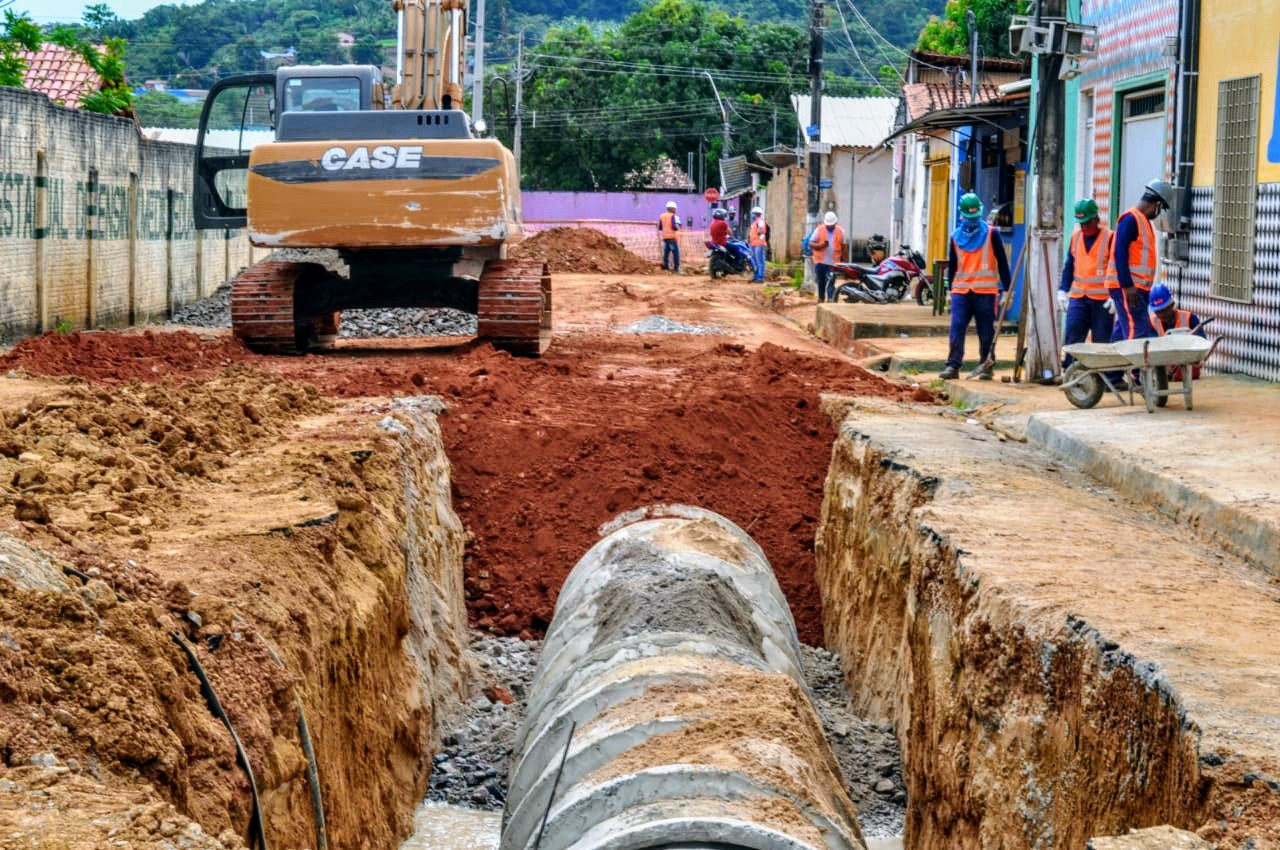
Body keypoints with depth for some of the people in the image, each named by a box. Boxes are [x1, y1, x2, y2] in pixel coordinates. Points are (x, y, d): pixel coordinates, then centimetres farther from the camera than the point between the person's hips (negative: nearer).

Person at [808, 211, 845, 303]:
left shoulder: (840, 231, 1)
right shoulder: (819, 230, -3)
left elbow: (843, 247, 9)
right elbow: (811, 244, -5)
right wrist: (821, 245, -24)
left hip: (833, 263, -1)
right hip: (820, 262, 1)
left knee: (830, 282, -13)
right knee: (820, 282, 12)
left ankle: (830, 300, -17)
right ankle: (821, 299, 26)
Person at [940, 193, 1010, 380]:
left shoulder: (991, 234, 2)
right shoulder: (956, 237, 11)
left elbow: (1002, 262, 3)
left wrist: (1006, 289, -1)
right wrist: (951, 290, 17)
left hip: (985, 292, -2)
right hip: (961, 291, 2)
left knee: (986, 332, 2)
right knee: (956, 328, -8)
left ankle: (986, 367, 10)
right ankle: (953, 366, -8)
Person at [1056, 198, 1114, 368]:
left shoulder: (1110, 238, -6)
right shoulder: (1076, 236, 9)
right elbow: (1069, 266, 17)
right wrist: (1063, 290, 8)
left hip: (1102, 300, -4)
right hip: (1078, 297, 4)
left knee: (1101, 341, 2)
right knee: (1072, 336, -5)